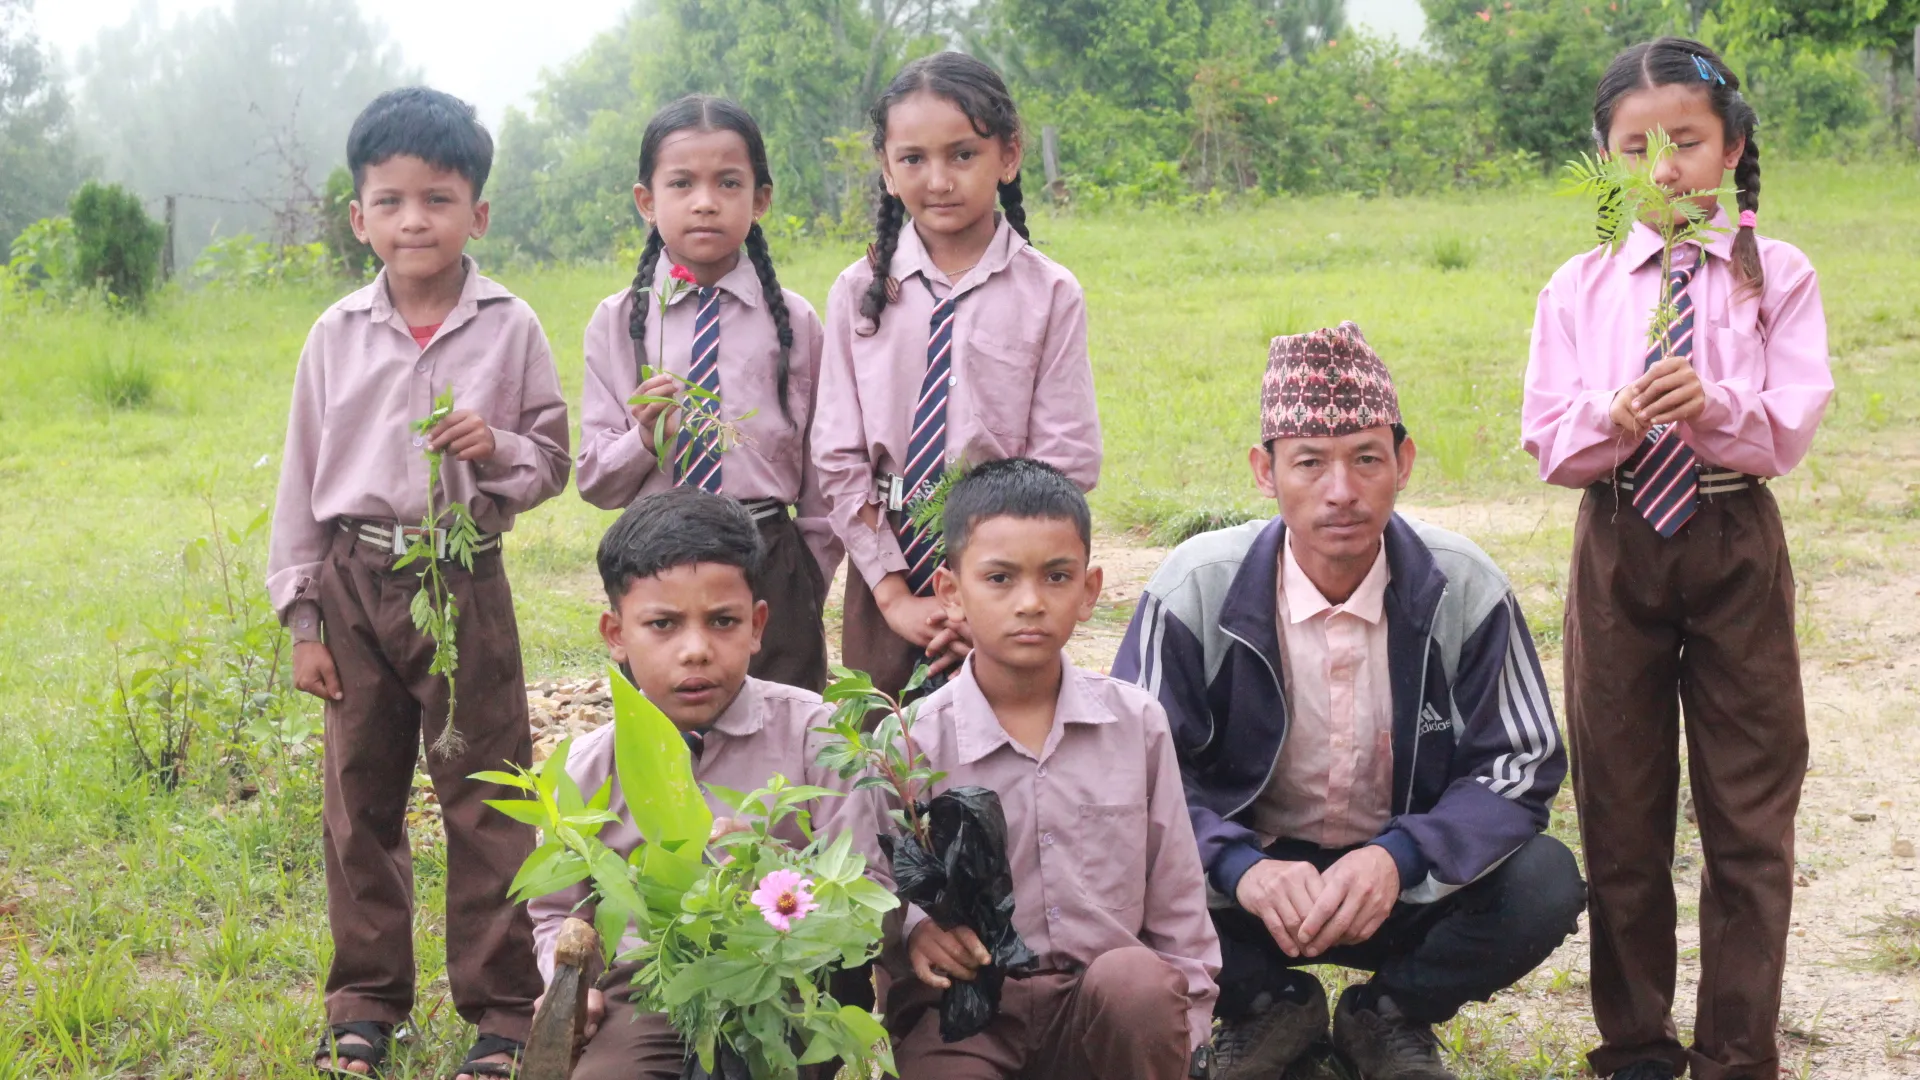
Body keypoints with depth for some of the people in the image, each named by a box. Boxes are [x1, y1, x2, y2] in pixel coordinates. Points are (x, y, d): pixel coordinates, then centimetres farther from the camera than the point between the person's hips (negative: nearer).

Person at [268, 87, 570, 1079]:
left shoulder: (509, 327, -2)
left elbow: (552, 461, 4)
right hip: (356, 580, 2)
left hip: (463, 579, -2)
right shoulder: (338, 335, 3)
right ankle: (366, 998, 23)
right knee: (359, 794, 9)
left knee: (484, 793, 2)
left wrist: (498, 448, -18)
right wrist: (303, 615, 4)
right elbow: (303, 475, 7)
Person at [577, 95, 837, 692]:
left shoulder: (794, 322, 3)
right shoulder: (618, 322, 3)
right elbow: (594, 481, 2)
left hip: (771, 565, 0)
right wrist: (645, 438, -16)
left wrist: (811, 585, 9)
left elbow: (822, 472, 9)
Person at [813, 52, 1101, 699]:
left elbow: (1065, 464, -5)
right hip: (888, 562, 2)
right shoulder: (859, 293, 3)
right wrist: (894, 594, -8)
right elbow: (839, 459, 1)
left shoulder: (1050, 295, -3)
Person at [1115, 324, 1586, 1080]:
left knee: (1545, 883, -26)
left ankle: (1390, 1015, 5)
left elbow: (1520, 764, -10)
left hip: (1406, 881, 1)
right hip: (1252, 880, -1)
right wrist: (1238, 865, -33)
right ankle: (1267, 1005, 4)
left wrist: (1400, 858, -29)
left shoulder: (1465, 590, -12)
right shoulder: (1195, 590, -14)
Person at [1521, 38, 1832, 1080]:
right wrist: (1612, 420, -22)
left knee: (1749, 812, 4)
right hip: (1617, 544, 1)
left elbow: (1790, 429, -10)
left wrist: (1715, 405, -29)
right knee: (1621, 810, 10)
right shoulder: (1579, 288, 2)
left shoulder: (1777, 277, -1)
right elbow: (1548, 447, -2)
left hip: (1735, 543, -1)